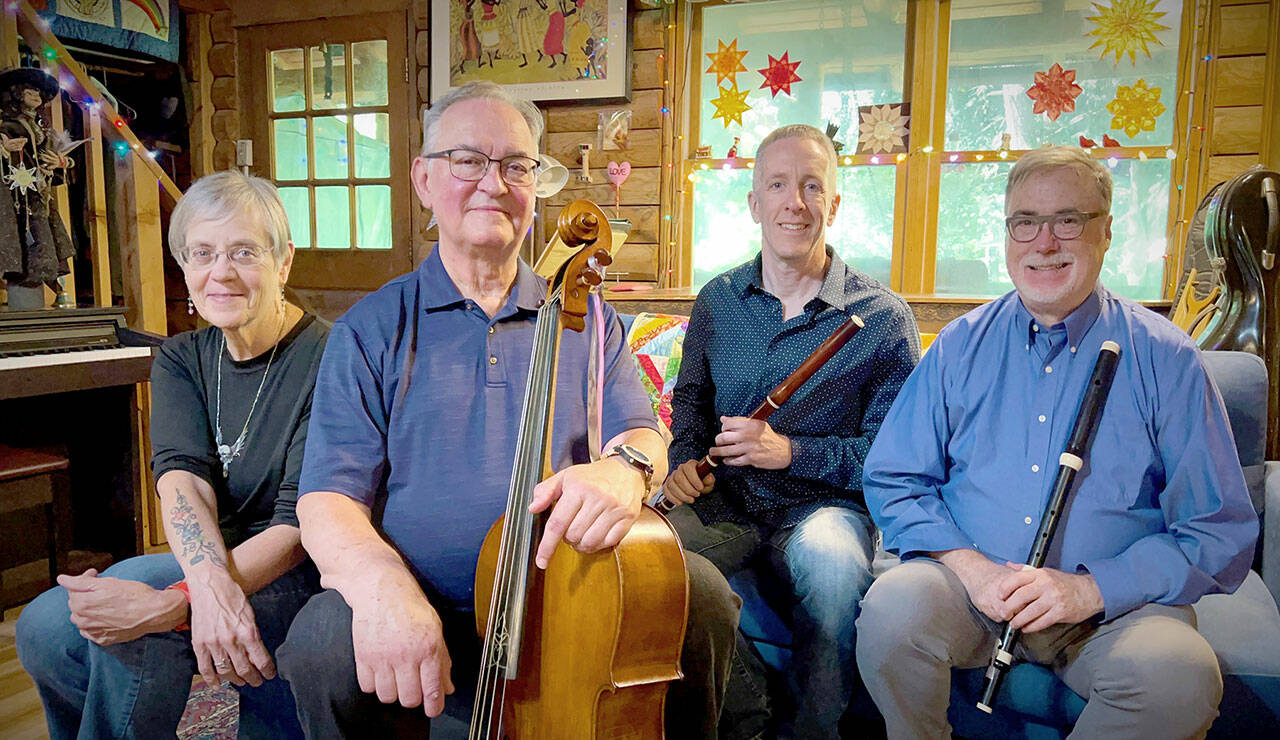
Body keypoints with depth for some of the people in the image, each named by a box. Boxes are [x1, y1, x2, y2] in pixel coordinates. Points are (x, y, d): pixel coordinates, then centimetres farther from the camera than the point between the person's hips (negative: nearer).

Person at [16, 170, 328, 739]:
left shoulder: (326, 359, -16)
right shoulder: (180, 359, 5)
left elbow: (302, 526, -22)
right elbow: (181, 476, -12)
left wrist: (172, 605, -33)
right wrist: (211, 585, -32)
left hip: (303, 577, -6)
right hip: (210, 563, 6)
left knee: (131, 609, -26)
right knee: (44, 627, -10)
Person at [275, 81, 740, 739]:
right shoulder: (370, 330, 4)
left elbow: (643, 436, 5)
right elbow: (330, 495, -4)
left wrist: (623, 468, -22)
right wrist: (379, 582, -27)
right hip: (420, 615, -1)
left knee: (702, 595, -21)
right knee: (322, 641, -29)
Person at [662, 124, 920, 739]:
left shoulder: (882, 317, -3)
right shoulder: (717, 301, 9)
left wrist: (791, 451, -19)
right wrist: (685, 458, 2)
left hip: (824, 504, -2)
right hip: (724, 502, 3)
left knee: (835, 567, -36)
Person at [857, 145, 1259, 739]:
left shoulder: (1165, 358, 1)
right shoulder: (960, 346, 6)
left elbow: (1221, 533, -1)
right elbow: (892, 481, 5)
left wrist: (1089, 589, -16)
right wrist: (967, 563, -13)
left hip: (1116, 604, 0)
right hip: (971, 584, 1)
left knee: (1179, 675, -31)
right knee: (891, 607, -29)